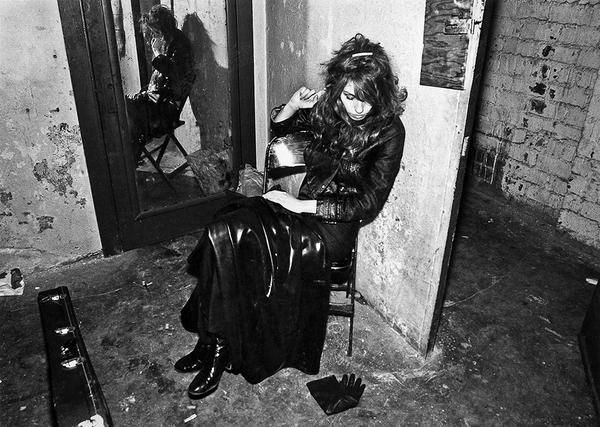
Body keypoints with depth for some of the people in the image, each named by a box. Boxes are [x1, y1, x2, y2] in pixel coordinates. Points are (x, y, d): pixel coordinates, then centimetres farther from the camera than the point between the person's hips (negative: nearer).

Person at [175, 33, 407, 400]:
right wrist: (293, 106, -3)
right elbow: (278, 128, 20)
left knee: (228, 240, -23)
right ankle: (215, 342, -8)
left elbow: (368, 205, -14)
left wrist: (302, 205, -17)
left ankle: (220, 347, -5)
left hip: (335, 227, -6)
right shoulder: (327, 108, 3)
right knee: (223, 233, -20)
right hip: (303, 207, 6)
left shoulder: (389, 131, -11)